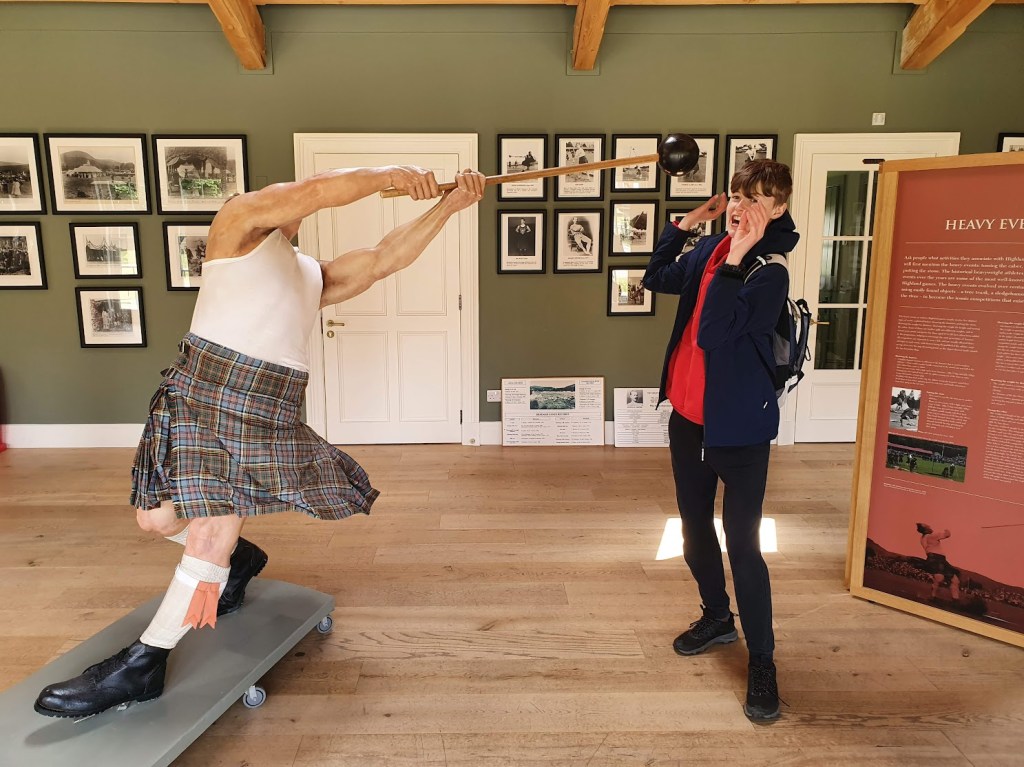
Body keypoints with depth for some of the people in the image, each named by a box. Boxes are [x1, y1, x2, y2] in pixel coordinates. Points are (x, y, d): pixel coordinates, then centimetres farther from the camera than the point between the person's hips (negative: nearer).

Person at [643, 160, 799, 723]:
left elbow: (714, 333, -26)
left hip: (738, 425, -7)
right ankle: (717, 616, 41)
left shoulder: (770, 271, -16)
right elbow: (656, 279, 20)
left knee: (742, 544, -2)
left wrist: (735, 260, -26)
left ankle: (761, 659, 16)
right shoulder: (709, 250, 6)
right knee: (694, 527, 19)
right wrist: (687, 223, 11)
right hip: (687, 415, 8)